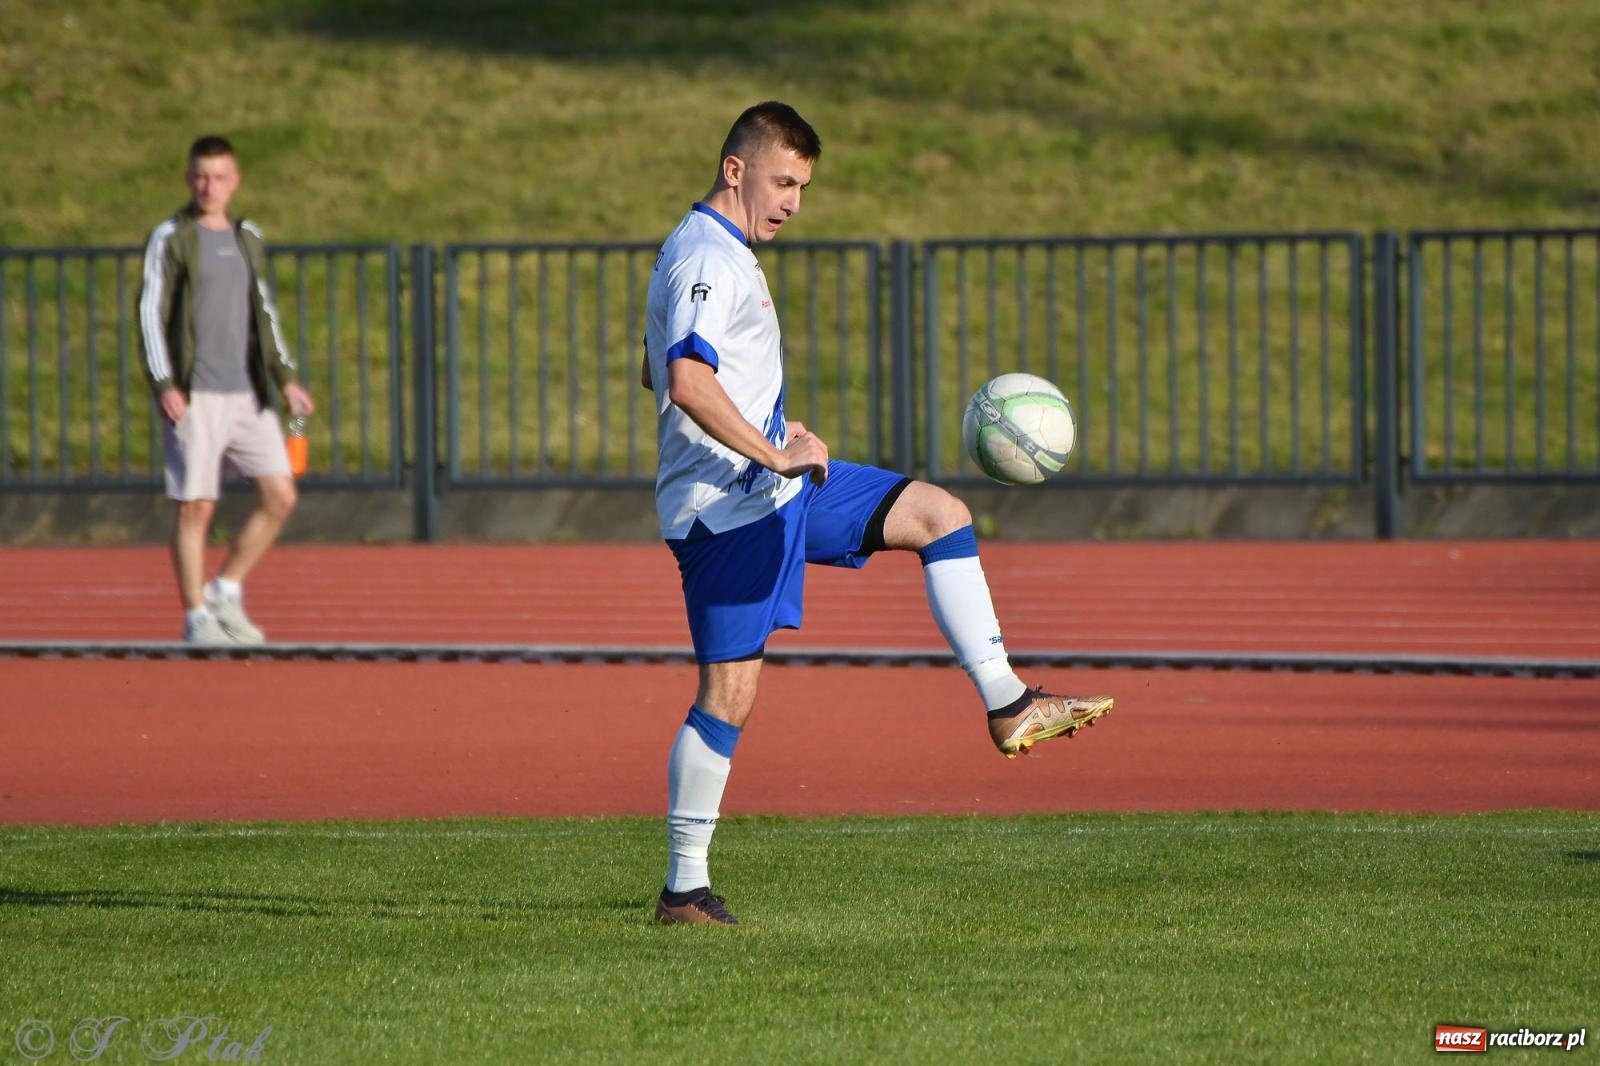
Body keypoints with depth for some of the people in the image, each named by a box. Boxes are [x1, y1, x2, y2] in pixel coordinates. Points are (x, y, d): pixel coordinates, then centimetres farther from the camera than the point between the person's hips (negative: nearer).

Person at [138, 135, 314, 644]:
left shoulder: (248, 238, 15)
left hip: (248, 395, 5)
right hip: (194, 397, -5)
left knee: (280, 496, -2)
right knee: (196, 506, -4)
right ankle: (197, 617, 5)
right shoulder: (170, 238, -1)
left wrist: (284, 377, 13)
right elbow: (150, 314, -6)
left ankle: (226, 593, 12)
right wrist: (163, 384, -16)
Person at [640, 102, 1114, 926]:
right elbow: (687, 379, -31)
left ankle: (1005, 704, 3)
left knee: (938, 514, 7)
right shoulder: (705, 260, -16)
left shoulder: (718, 255, 17)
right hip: (726, 508, -10)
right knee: (729, 692, -8)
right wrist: (771, 455, -29)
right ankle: (684, 889, -2)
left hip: (770, 487, 10)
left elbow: (656, 372, 28)